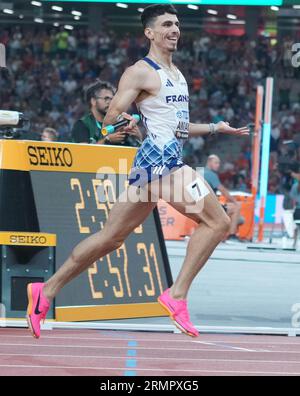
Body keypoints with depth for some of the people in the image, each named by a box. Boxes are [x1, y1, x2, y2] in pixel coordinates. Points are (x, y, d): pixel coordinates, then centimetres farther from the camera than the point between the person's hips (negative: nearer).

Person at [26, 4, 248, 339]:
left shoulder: (176, 73, 20)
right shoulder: (141, 72, -8)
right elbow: (109, 121, -11)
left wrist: (216, 128, 30)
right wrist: (121, 124, -33)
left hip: (167, 159, 9)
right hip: (159, 158, -9)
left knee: (111, 237, 11)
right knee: (217, 221, -16)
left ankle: (47, 291, 15)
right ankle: (177, 296, -16)